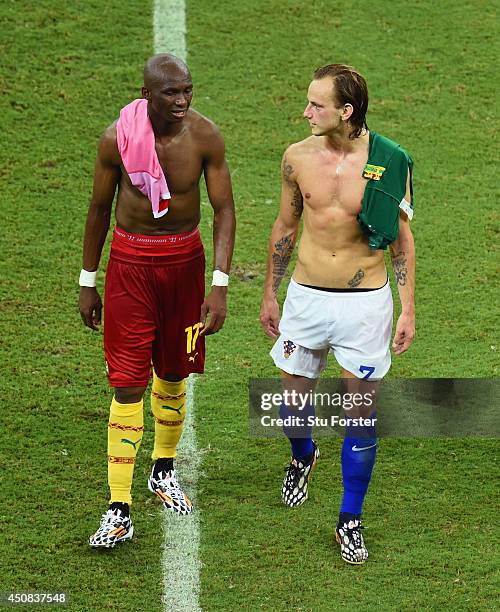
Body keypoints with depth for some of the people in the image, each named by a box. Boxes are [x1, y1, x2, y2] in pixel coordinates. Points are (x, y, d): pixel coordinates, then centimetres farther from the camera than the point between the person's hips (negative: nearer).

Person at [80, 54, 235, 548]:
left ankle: (163, 472, 39)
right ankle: (119, 510, -7)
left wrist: (220, 286, -15)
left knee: (173, 373, 15)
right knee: (127, 383, -7)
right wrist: (87, 283, 5)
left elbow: (224, 210, -7)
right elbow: (99, 209, 0)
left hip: (184, 257, 2)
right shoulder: (117, 138, -14)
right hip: (130, 261, -2)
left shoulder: (205, 137, -12)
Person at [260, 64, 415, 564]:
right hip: (306, 297, 3)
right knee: (291, 402, 13)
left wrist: (408, 308, -2)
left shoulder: (388, 162, -10)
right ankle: (303, 456, 49)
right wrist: (269, 294, 15)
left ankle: (350, 521, 15)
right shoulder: (298, 158, -4)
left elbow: (402, 236, 0)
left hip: (365, 302, -2)